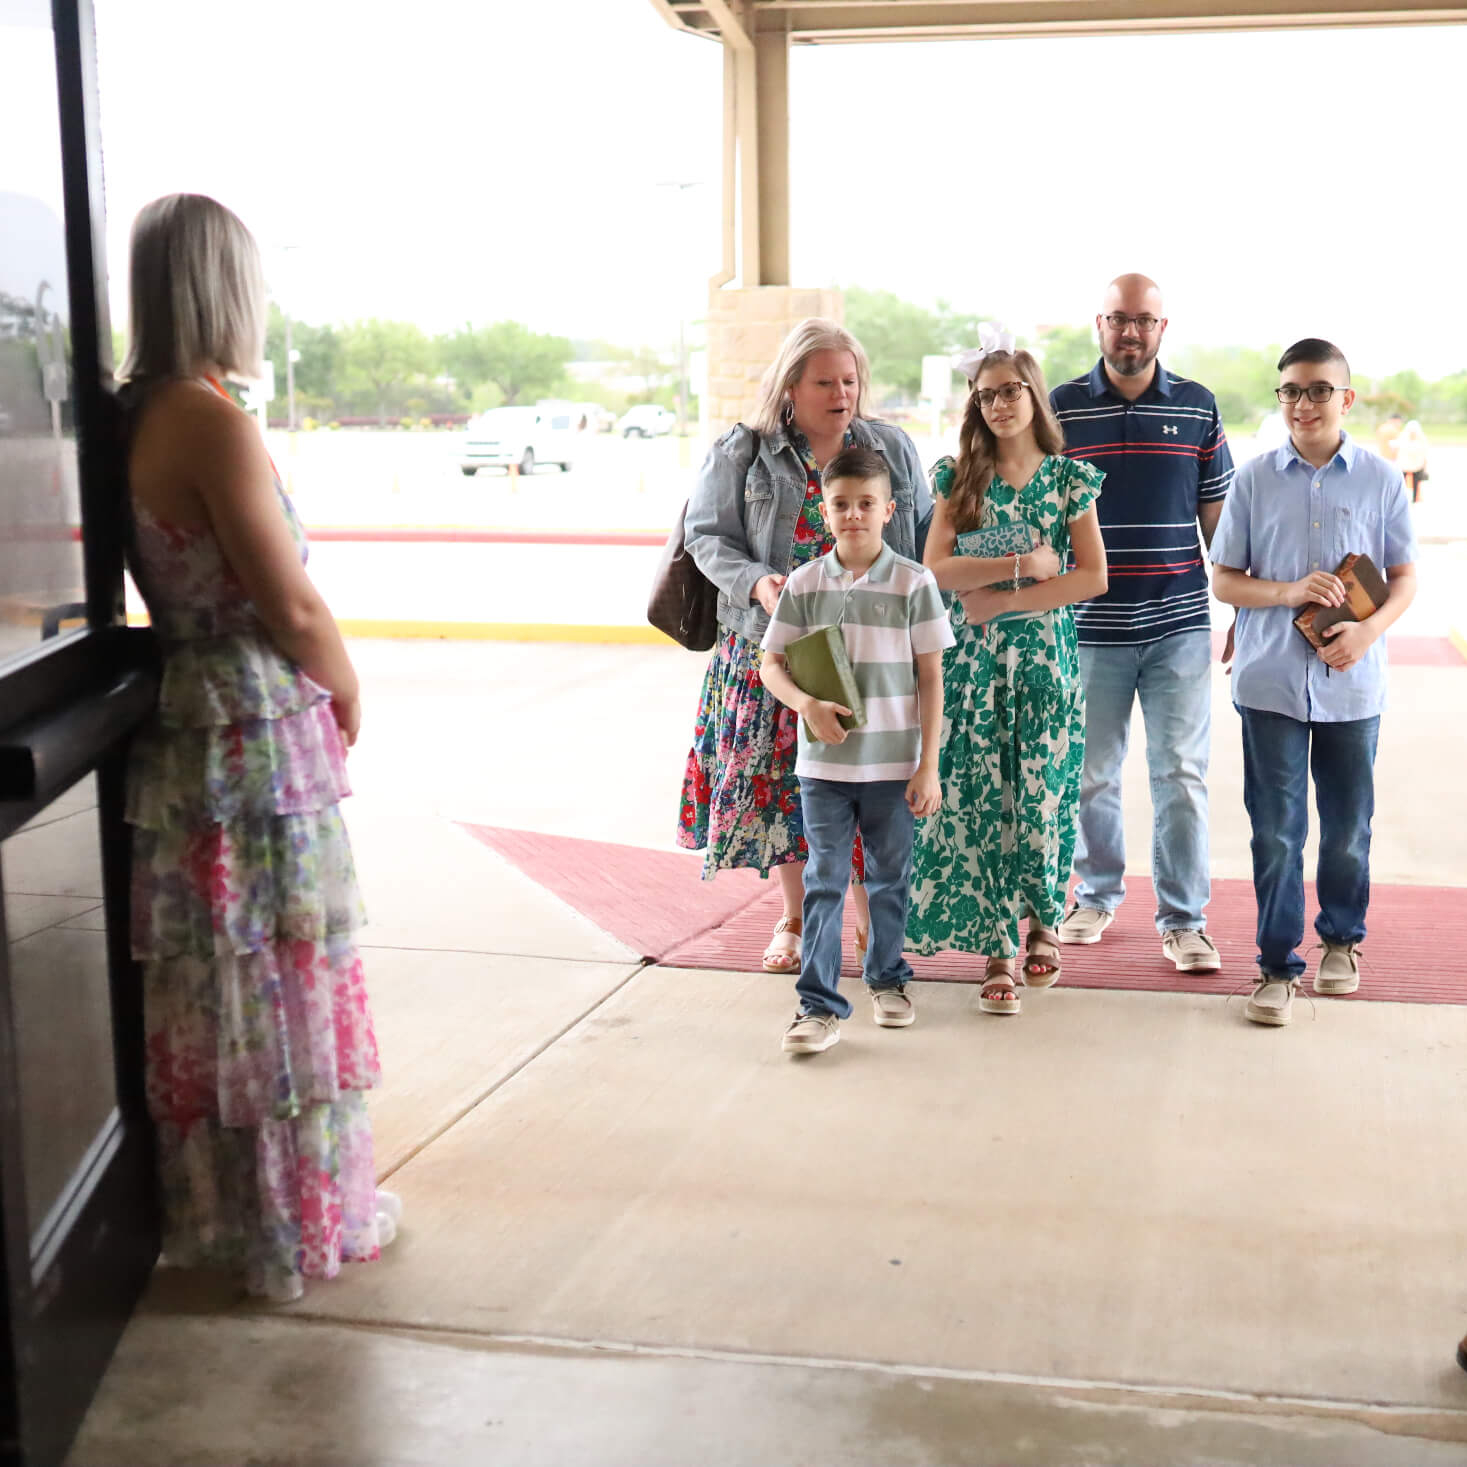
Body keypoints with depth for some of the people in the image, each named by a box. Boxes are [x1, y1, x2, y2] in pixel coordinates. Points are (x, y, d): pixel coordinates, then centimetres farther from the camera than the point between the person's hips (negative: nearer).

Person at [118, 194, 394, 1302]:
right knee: (284, 978, 4)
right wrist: (350, 696, 1)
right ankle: (302, 1224, 18)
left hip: (179, 731, 8)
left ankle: (212, 1211, 31)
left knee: (203, 982, 17)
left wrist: (322, 691, 12)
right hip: (262, 733, -8)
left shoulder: (133, 419, 7)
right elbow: (292, 606, -17)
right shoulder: (213, 421, -19)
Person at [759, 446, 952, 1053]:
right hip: (823, 764, 1)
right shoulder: (804, 583, 1)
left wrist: (928, 767, -5)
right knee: (823, 883, 1)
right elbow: (771, 664, 4)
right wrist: (807, 704, -17)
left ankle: (886, 978, 34)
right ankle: (819, 1004, 6)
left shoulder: (913, 583, -4)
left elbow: (931, 678, -3)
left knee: (890, 878, 14)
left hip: (893, 766, -1)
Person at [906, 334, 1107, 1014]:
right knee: (980, 798, -3)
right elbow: (937, 569, -5)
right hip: (974, 659, 1)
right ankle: (997, 950, 4)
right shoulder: (959, 476, 5)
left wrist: (1003, 600, -10)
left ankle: (1043, 921, 26)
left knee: (1043, 793, 3)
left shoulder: (1069, 477, 3)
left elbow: (1093, 577, -4)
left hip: (1046, 657, 0)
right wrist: (1024, 565, -13)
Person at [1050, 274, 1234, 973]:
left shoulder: (1198, 407, 6)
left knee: (1181, 774, 0)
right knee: (1090, 774, 9)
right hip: (1090, 626, 0)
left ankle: (1184, 919, 10)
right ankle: (1097, 895, 29)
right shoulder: (1060, 408, 3)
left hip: (1179, 625, 0)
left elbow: (1217, 518, 10)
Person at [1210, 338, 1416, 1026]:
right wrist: (1288, 592, -14)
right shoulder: (1254, 479, 2)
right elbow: (1224, 579, 4)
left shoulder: (1380, 479, 2)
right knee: (1276, 832, 1)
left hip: (1351, 685, 1)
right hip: (1270, 682, -1)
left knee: (1348, 827, 12)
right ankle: (1278, 964, 11)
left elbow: (1404, 577, 6)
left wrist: (1369, 629, -13)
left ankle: (1342, 937, 34)